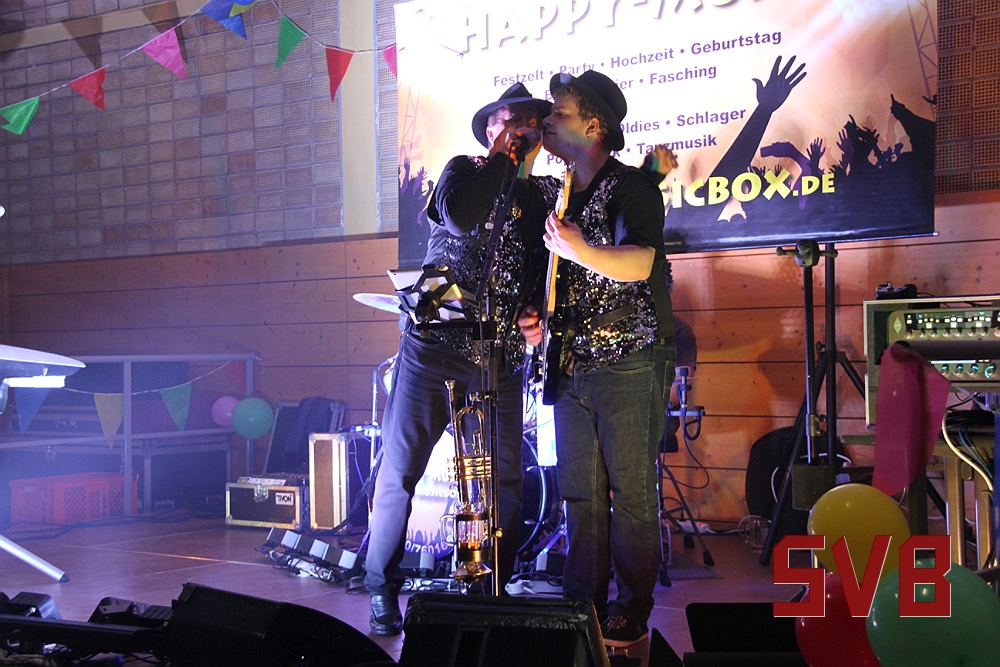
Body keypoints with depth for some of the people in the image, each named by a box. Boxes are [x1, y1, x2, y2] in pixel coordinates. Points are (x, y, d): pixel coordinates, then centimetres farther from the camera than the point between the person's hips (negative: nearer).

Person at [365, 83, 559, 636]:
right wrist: (501, 159, -8)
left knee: (505, 477, 0)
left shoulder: (547, 195, 14)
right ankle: (382, 588, 10)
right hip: (433, 346, -3)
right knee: (400, 467, -2)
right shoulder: (462, 170, 5)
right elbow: (461, 219, -17)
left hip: (500, 357, 3)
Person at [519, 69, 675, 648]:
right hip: (571, 365, 7)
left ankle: (630, 617, 9)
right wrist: (534, 314, 10)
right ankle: (582, 608, 19)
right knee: (581, 495, 10)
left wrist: (582, 251, -36)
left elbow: (640, 262, -23)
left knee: (631, 494, -1)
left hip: (629, 366, -7)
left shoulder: (632, 187, -7)